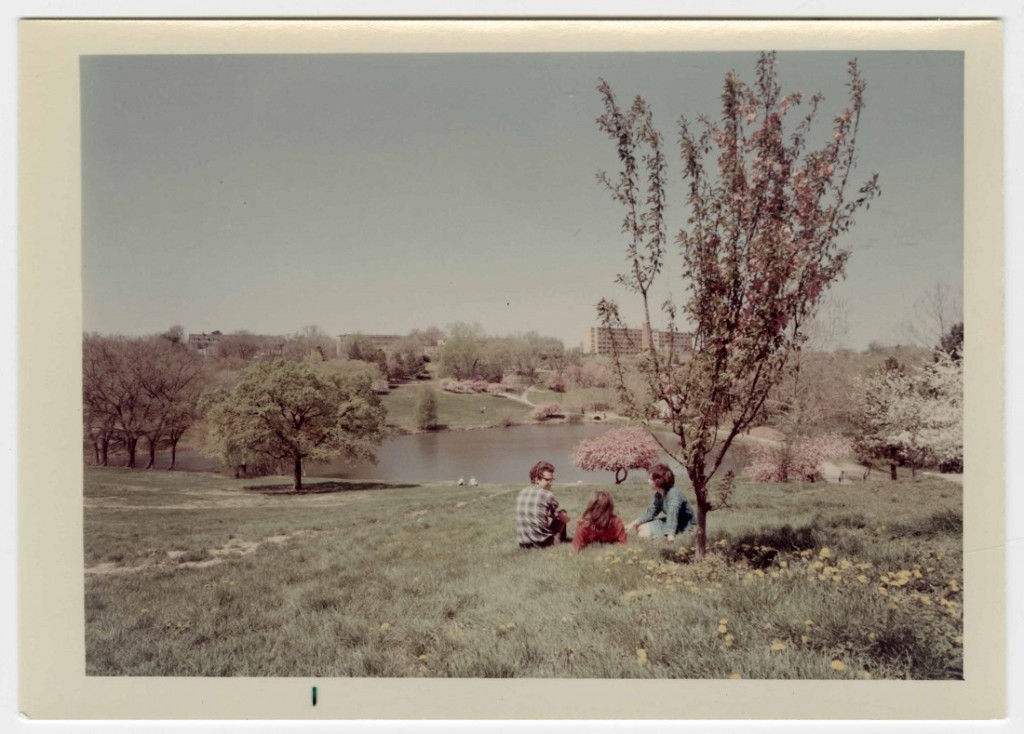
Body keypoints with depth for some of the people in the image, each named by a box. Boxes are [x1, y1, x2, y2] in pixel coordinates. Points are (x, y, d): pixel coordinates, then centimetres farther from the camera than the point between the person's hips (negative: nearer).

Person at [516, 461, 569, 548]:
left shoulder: (521, 493, 6)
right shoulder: (547, 495, -11)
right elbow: (566, 519, 1)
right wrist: (564, 516, 23)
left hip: (523, 544, 6)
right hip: (542, 543, -6)